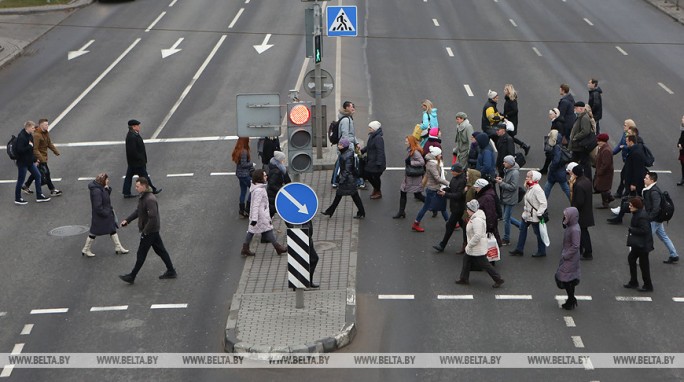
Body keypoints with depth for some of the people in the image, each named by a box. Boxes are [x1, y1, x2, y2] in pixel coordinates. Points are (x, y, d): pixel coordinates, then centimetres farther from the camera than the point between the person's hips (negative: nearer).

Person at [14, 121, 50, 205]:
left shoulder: (30, 136, 6)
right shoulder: (21, 137, -22)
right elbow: (20, 150, -30)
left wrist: (34, 159, 16)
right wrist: (30, 146, -22)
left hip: (29, 162, 9)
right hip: (22, 162, -9)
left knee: (38, 176, 11)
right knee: (20, 180, 3)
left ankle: (39, 196, 20)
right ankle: (17, 199, 17)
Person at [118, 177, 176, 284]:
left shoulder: (150, 200, -26)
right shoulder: (142, 197, 6)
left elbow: (153, 217, -30)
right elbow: (138, 211, 19)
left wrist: (145, 231, -24)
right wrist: (127, 220, 10)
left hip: (150, 231, -10)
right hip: (153, 230, 10)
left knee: (141, 254, 1)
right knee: (160, 250, 17)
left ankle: (132, 277, 11)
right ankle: (171, 271, 25)